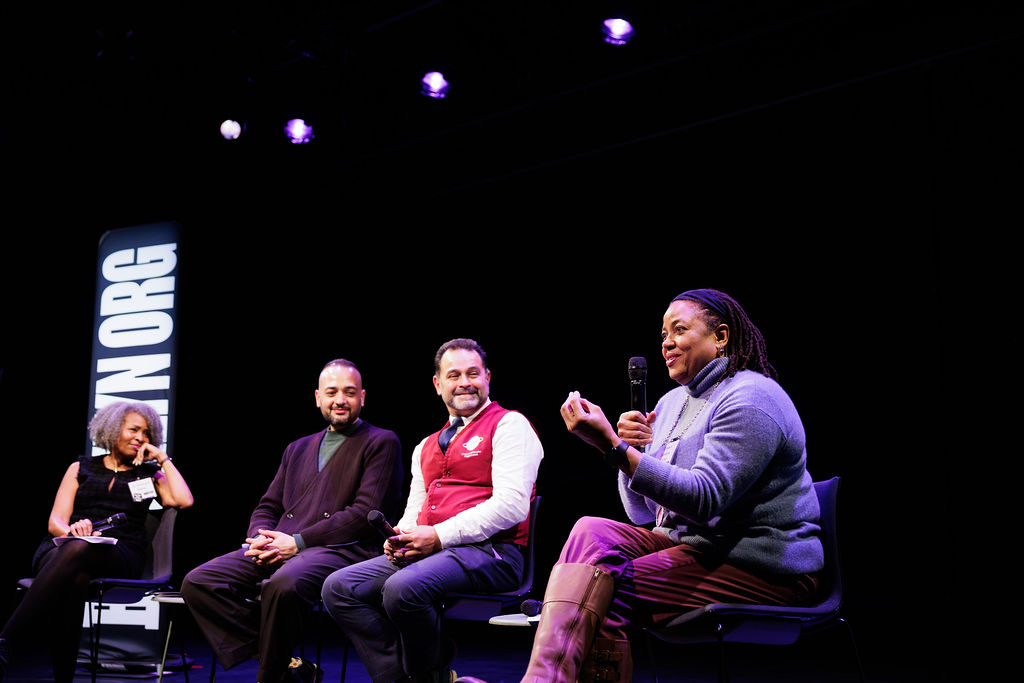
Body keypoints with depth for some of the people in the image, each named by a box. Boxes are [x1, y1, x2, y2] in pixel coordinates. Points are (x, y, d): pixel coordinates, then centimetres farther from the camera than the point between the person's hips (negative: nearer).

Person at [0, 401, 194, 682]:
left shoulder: (150, 474, 22)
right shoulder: (81, 468, 22)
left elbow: (183, 500, 1)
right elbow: (55, 521, 12)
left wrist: (163, 459, 11)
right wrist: (70, 530, -13)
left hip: (119, 556, -1)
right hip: (61, 547, 1)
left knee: (77, 551, -38)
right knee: (72, 580, -39)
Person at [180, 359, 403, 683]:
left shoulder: (381, 443, 6)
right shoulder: (297, 449, 27)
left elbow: (366, 514, -6)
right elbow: (266, 507, 24)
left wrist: (297, 542, -12)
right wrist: (260, 538, -2)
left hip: (342, 548, -7)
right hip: (279, 548, 7)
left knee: (284, 583, -39)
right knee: (197, 583, -14)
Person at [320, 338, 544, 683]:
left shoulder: (509, 425, 0)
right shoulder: (426, 447, 25)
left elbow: (511, 505, -12)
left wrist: (439, 535, -16)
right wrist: (399, 539, -2)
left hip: (487, 551, -7)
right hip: (423, 552, 8)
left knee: (403, 588, -33)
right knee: (338, 587, -9)